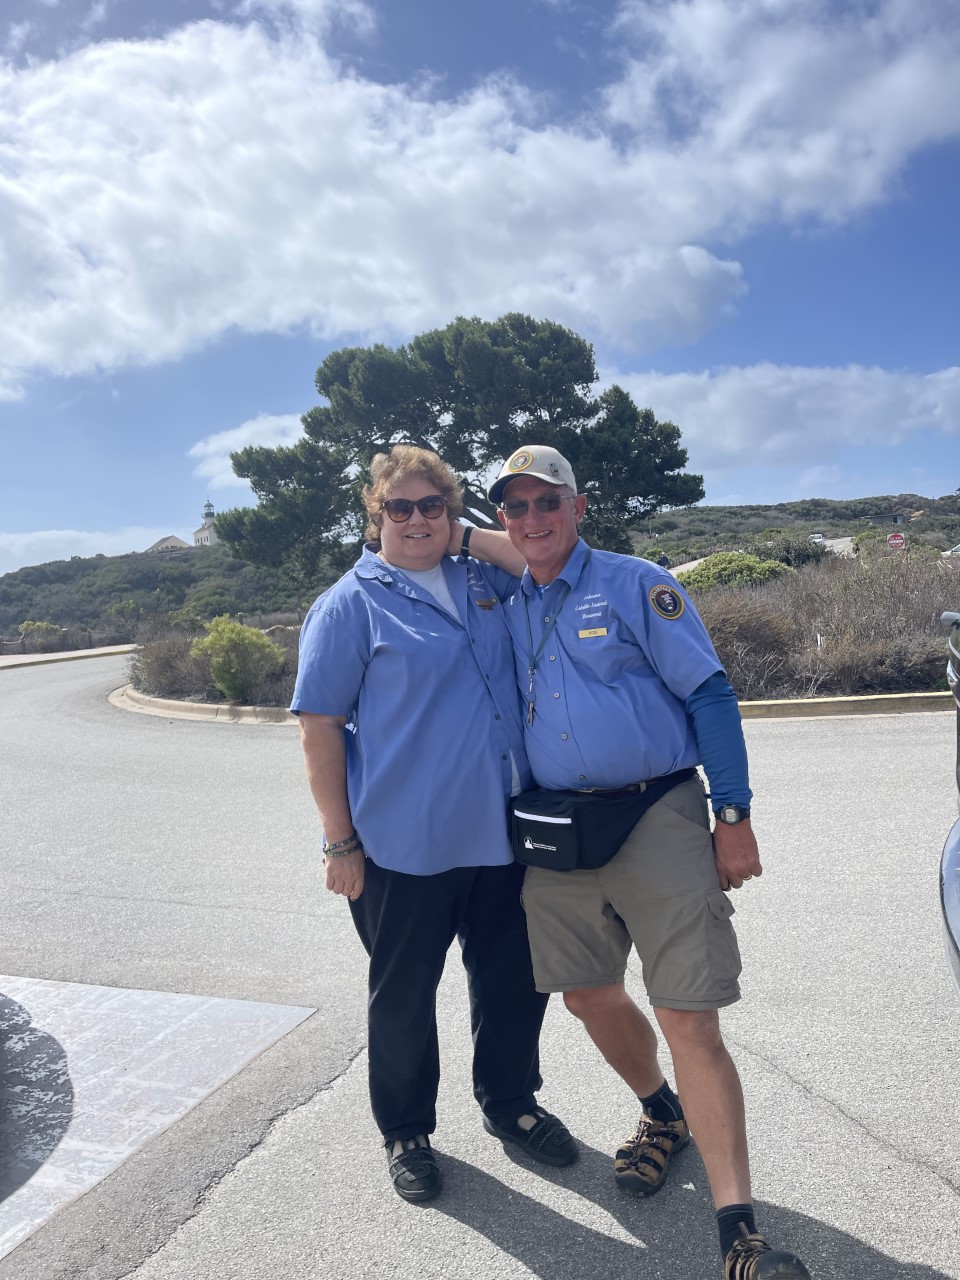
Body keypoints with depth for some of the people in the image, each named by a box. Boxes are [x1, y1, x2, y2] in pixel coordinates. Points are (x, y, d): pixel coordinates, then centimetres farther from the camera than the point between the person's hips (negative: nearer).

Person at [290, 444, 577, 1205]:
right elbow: (319, 726, -7)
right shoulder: (352, 605, -6)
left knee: (514, 980, 18)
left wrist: (475, 535, 3)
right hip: (405, 846, -4)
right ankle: (406, 1132, 37)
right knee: (404, 995, 13)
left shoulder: (481, 583, 8)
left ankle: (511, 1103, 43)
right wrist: (341, 842, -9)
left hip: (503, 832, 5)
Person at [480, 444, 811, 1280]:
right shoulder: (507, 614, 11)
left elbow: (711, 695, -7)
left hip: (658, 821, -5)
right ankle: (664, 1114, 42)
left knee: (690, 1020, -6)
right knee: (588, 996, 14)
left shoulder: (635, 586, -4)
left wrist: (734, 817, -12)